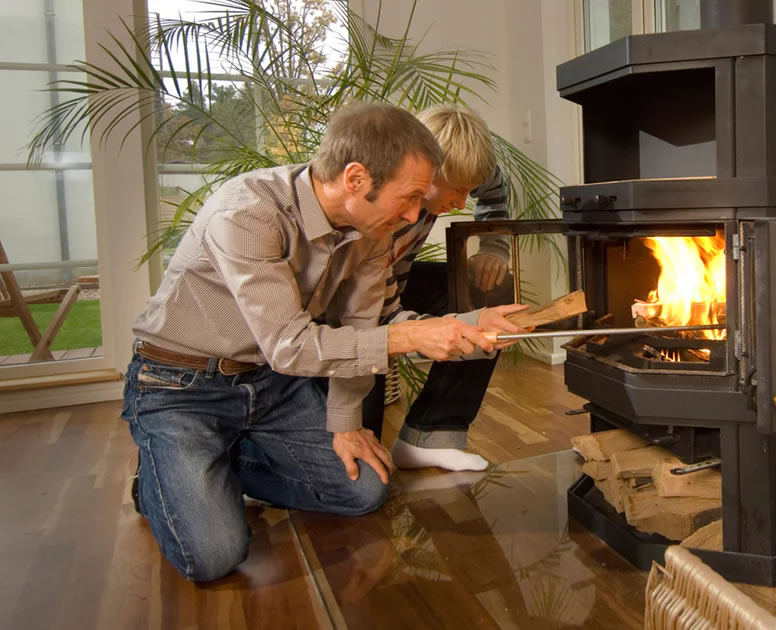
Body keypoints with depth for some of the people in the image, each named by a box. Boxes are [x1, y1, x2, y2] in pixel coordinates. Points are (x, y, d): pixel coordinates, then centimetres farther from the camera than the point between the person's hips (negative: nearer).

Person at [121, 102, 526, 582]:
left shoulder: (370, 225, -8)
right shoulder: (247, 214, -30)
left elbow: (355, 327, 1)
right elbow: (288, 345, -33)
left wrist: (343, 423, 0)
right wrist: (407, 336, -35)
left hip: (273, 382, 7)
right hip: (181, 385, -6)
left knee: (366, 488, 2)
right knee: (213, 555, -19)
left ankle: (228, 467, 17)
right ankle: (163, 474, 13)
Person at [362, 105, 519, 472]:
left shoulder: (445, 169, -15)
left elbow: (492, 184, 10)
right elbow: (386, 320, -31)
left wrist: (494, 248, -4)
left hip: (392, 279, 7)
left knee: (497, 292, -12)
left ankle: (427, 438, -10)